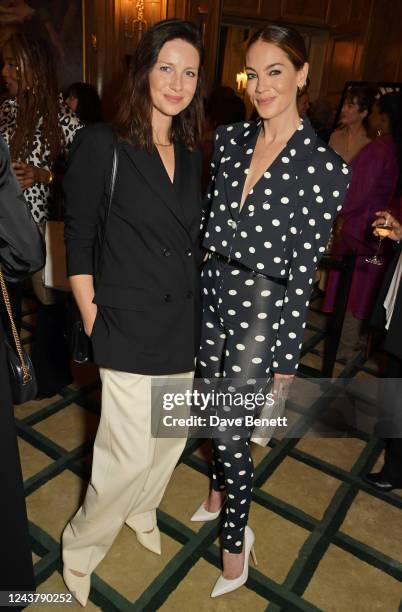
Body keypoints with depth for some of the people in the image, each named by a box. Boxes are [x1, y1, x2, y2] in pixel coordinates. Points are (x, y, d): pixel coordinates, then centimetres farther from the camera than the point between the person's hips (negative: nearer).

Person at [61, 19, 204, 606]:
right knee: (131, 454, 0)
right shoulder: (101, 143, -8)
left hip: (185, 326, 6)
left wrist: (198, 306, 10)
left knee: (173, 433, 18)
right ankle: (81, 546, 31)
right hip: (130, 327, -6)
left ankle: (141, 509, 48)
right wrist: (92, 322, -8)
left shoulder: (191, 154, 10)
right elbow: (78, 243, -7)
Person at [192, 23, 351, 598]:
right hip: (214, 293, 6)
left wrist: (286, 359, -9)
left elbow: (303, 270, -12)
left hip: (264, 306, -5)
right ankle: (220, 489, 50)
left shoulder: (324, 166, -12)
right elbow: (209, 222, 10)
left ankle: (237, 538, 30)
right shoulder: (229, 140, 3)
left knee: (229, 429, 1)